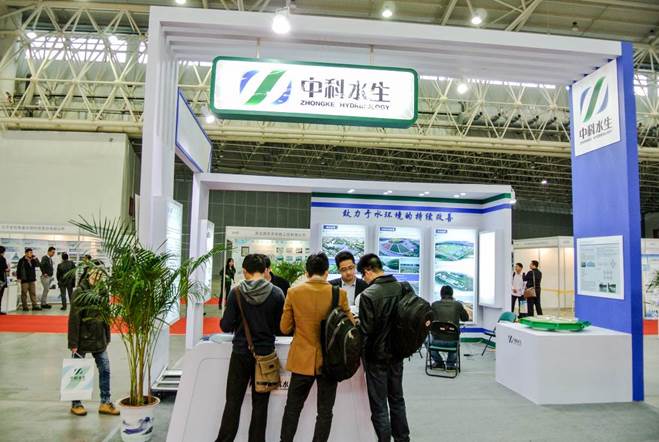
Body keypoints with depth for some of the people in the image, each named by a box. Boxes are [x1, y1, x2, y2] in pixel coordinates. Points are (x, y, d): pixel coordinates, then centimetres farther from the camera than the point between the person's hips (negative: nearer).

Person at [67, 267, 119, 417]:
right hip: (83, 339, -5)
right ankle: (76, 404, 25)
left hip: (99, 340, 6)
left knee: (105, 370, 6)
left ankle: (105, 403, 16)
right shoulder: (80, 292, -14)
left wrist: (107, 338, 12)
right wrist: (73, 343, -17)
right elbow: (74, 319, -16)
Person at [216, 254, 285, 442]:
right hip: (265, 354, 0)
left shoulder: (236, 292, -10)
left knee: (233, 402, 12)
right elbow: (280, 327, -2)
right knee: (260, 404, 11)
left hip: (240, 354, 0)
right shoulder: (276, 293, -8)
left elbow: (226, 326, -8)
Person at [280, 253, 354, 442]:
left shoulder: (293, 292, -7)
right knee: (325, 411, 12)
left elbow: (285, 328, -1)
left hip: (302, 360, 1)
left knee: (292, 408, 17)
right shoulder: (339, 293, -10)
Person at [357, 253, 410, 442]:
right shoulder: (402, 288, -4)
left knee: (379, 406, 8)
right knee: (397, 400, 22)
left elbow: (366, 330, -21)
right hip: (397, 353, 6)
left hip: (377, 356, -6)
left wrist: (356, 323, -4)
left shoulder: (368, 294, -22)